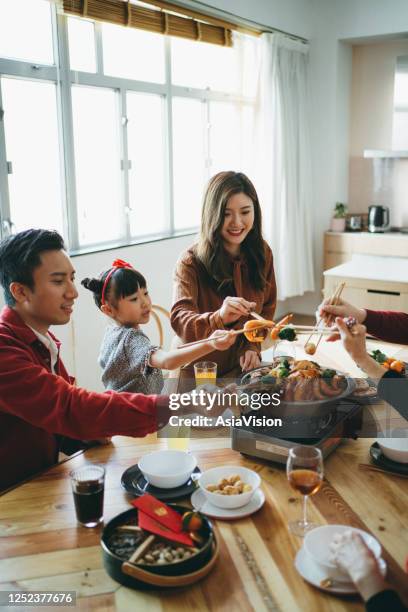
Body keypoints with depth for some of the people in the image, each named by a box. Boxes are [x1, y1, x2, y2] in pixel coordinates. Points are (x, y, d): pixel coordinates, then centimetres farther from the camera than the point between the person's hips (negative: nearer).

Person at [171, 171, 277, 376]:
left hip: (242, 366, 3)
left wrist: (252, 347, -4)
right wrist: (219, 318, -46)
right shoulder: (191, 262, -14)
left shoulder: (262, 253, 1)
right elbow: (179, 320, -28)